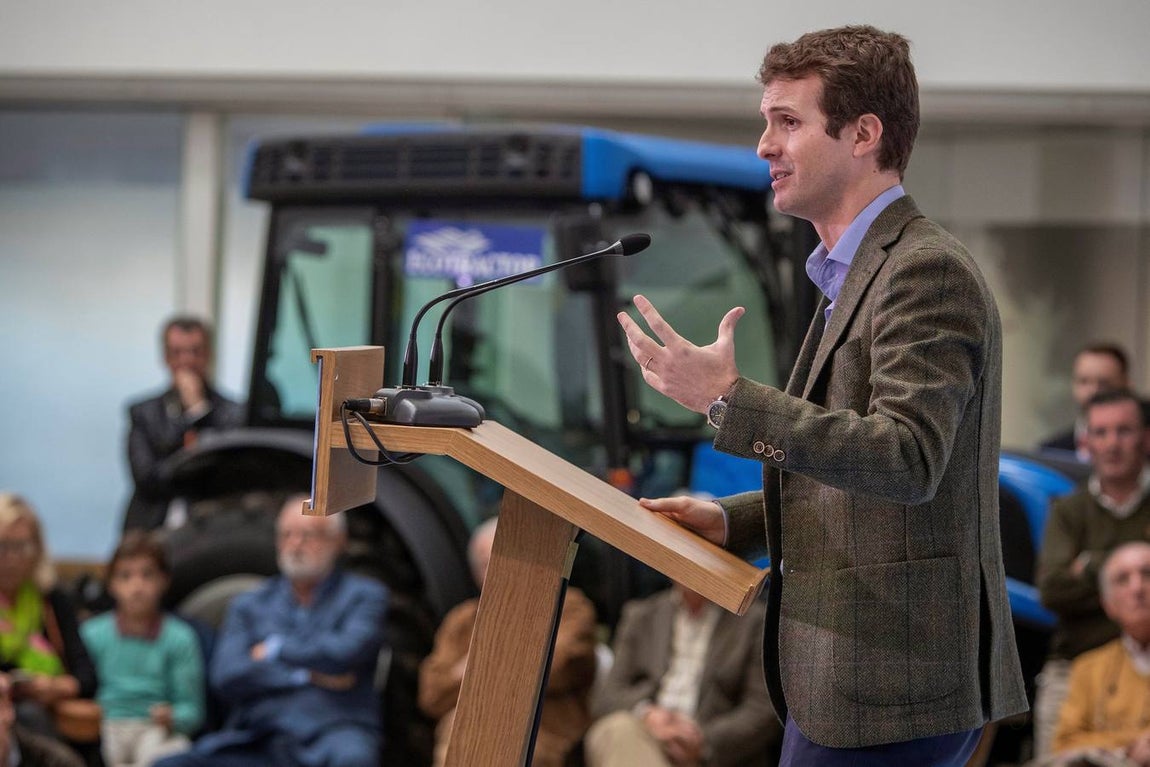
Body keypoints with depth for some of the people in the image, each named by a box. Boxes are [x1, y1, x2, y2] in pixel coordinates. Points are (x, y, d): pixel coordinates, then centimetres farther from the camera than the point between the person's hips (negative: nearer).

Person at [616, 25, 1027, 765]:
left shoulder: (928, 271, -15)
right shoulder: (858, 274, 18)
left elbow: (908, 460, -27)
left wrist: (730, 399, -31)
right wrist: (732, 520, 8)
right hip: (852, 677, 10)